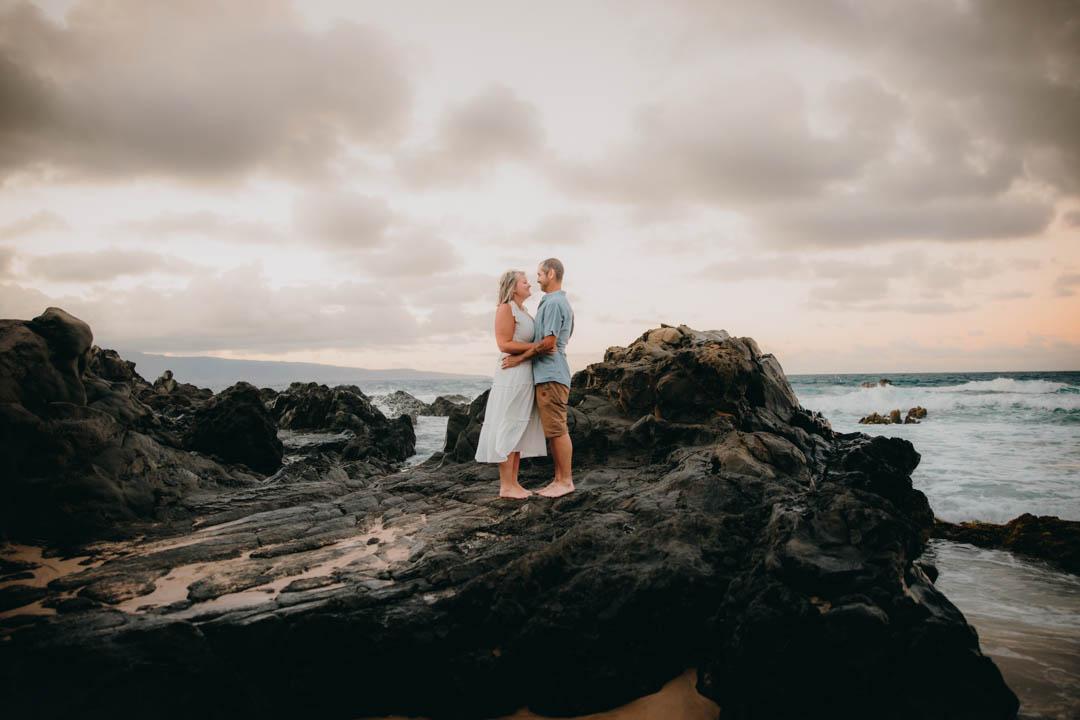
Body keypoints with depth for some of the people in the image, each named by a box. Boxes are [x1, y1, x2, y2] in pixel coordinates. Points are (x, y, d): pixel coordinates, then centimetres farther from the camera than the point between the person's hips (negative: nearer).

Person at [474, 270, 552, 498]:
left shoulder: (524, 312, 20)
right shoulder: (506, 309, -7)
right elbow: (504, 344, -14)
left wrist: (541, 348, 4)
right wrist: (534, 347, -17)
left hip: (525, 376, 9)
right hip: (512, 374, -9)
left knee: (519, 429, 8)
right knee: (508, 428, -6)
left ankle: (513, 482, 12)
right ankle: (505, 486, -3)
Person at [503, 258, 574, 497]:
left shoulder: (554, 303, -13)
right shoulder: (560, 302, 19)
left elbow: (548, 342, -19)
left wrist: (520, 357, -10)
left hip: (550, 374, -11)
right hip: (548, 374, 11)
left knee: (557, 429, -6)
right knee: (554, 430, 11)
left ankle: (566, 481, -1)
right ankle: (559, 478, 16)